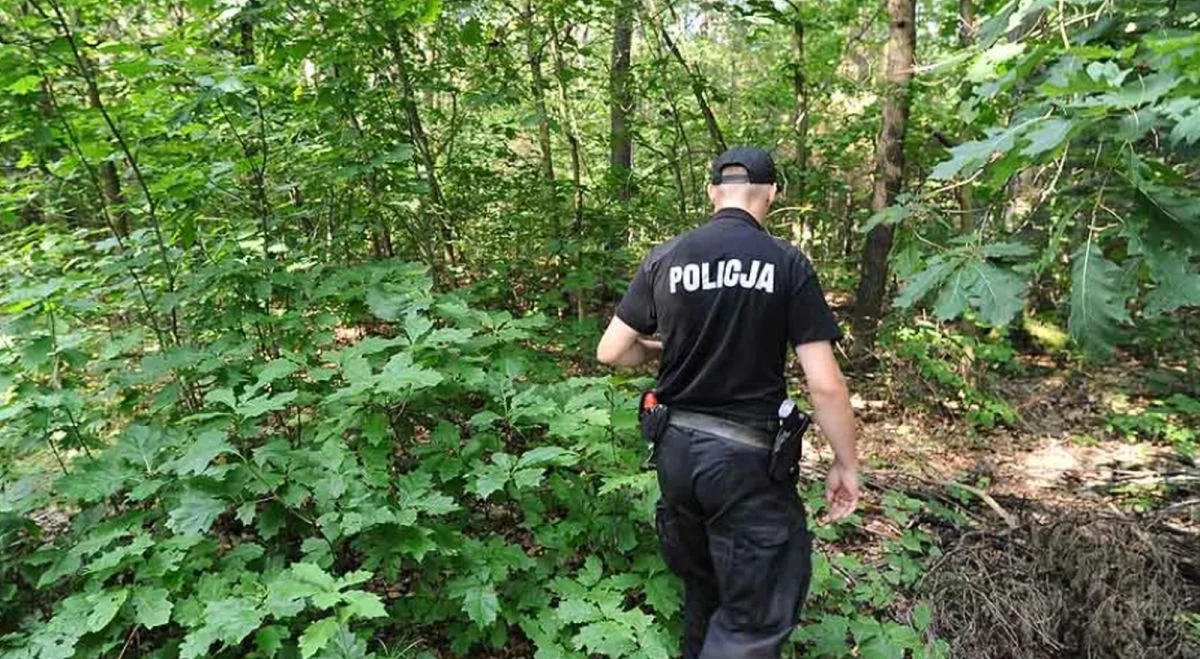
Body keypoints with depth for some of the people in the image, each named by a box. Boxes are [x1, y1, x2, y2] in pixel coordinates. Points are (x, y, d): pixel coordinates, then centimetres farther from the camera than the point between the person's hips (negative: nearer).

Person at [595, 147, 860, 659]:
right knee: (756, 616, 8)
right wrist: (846, 464, 2)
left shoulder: (665, 258, -1)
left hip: (676, 448, 5)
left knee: (702, 587, 26)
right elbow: (824, 383, -10)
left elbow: (610, 352, 3)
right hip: (746, 455, -4)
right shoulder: (787, 263, -9)